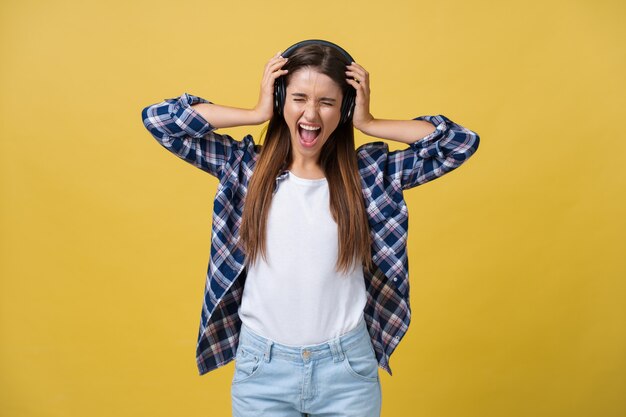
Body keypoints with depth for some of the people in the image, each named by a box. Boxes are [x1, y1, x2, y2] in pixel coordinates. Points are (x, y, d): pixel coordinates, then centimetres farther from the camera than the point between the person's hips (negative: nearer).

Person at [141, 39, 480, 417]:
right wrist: (257, 114, -8)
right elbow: (159, 118, -5)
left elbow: (461, 142, -5)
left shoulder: (369, 171, -2)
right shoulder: (246, 166, -2)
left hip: (347, 369, 1)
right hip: (263, 369, 0)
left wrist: (368, 124, -8)